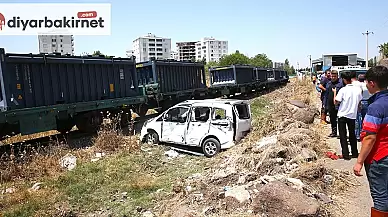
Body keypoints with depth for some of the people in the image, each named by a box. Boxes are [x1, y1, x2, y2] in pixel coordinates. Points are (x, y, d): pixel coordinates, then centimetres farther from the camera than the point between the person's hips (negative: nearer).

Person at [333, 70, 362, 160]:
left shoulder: (343, 90, -16)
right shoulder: (358, 89, -2)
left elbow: (336, 102, -14)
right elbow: (359, 102, 9)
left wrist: (335, 92, -2)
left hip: (342, 115, -4)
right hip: (353, 115, 5)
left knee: (343, 136, 4)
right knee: (352, 134, 18)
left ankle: (346, 154, 3)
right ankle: (355, 153, 26)